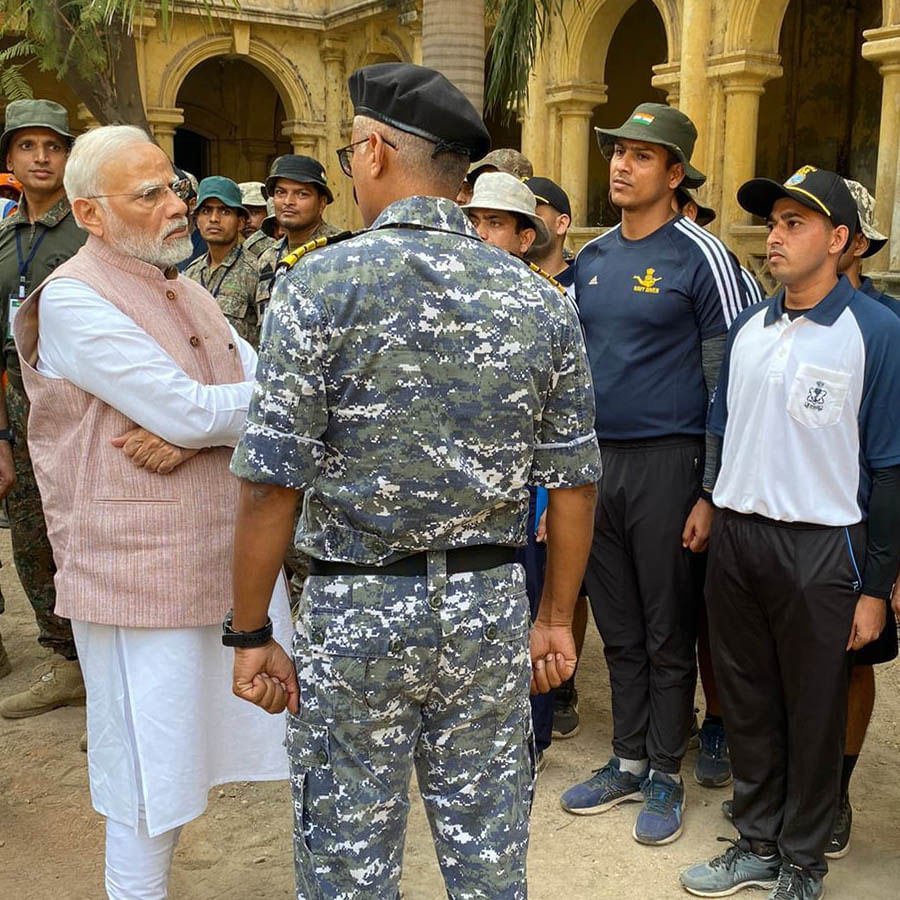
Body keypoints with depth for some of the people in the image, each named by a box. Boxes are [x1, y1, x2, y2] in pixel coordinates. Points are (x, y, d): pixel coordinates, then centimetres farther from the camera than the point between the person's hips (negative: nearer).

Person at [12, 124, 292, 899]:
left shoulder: (190, 294, 14)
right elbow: (189, 410, -21)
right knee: (150, 784, 5)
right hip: (141, 577, -7)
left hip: (237, 560, 8)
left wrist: (195, 430, -15)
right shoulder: (73, 301, -12)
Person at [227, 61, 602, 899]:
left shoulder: (319, 283, -11)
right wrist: (555, 618, 14)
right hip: (491, 608, 4)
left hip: (356, 610, -3)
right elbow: (573, 483, 3)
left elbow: (271, 485, -13)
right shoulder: (538, 298, 1)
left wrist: (249, 633, -2)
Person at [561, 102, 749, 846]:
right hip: (596, 459, 6)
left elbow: (728, 383, -8)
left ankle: (665, 775, 22)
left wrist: (712, 493, -12)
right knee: (618, 629, 14)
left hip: (666, 462, -5)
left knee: (667, 632, 6)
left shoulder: (700, 256, -7)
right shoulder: (592, 259, 11)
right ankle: (628, 762, 29)